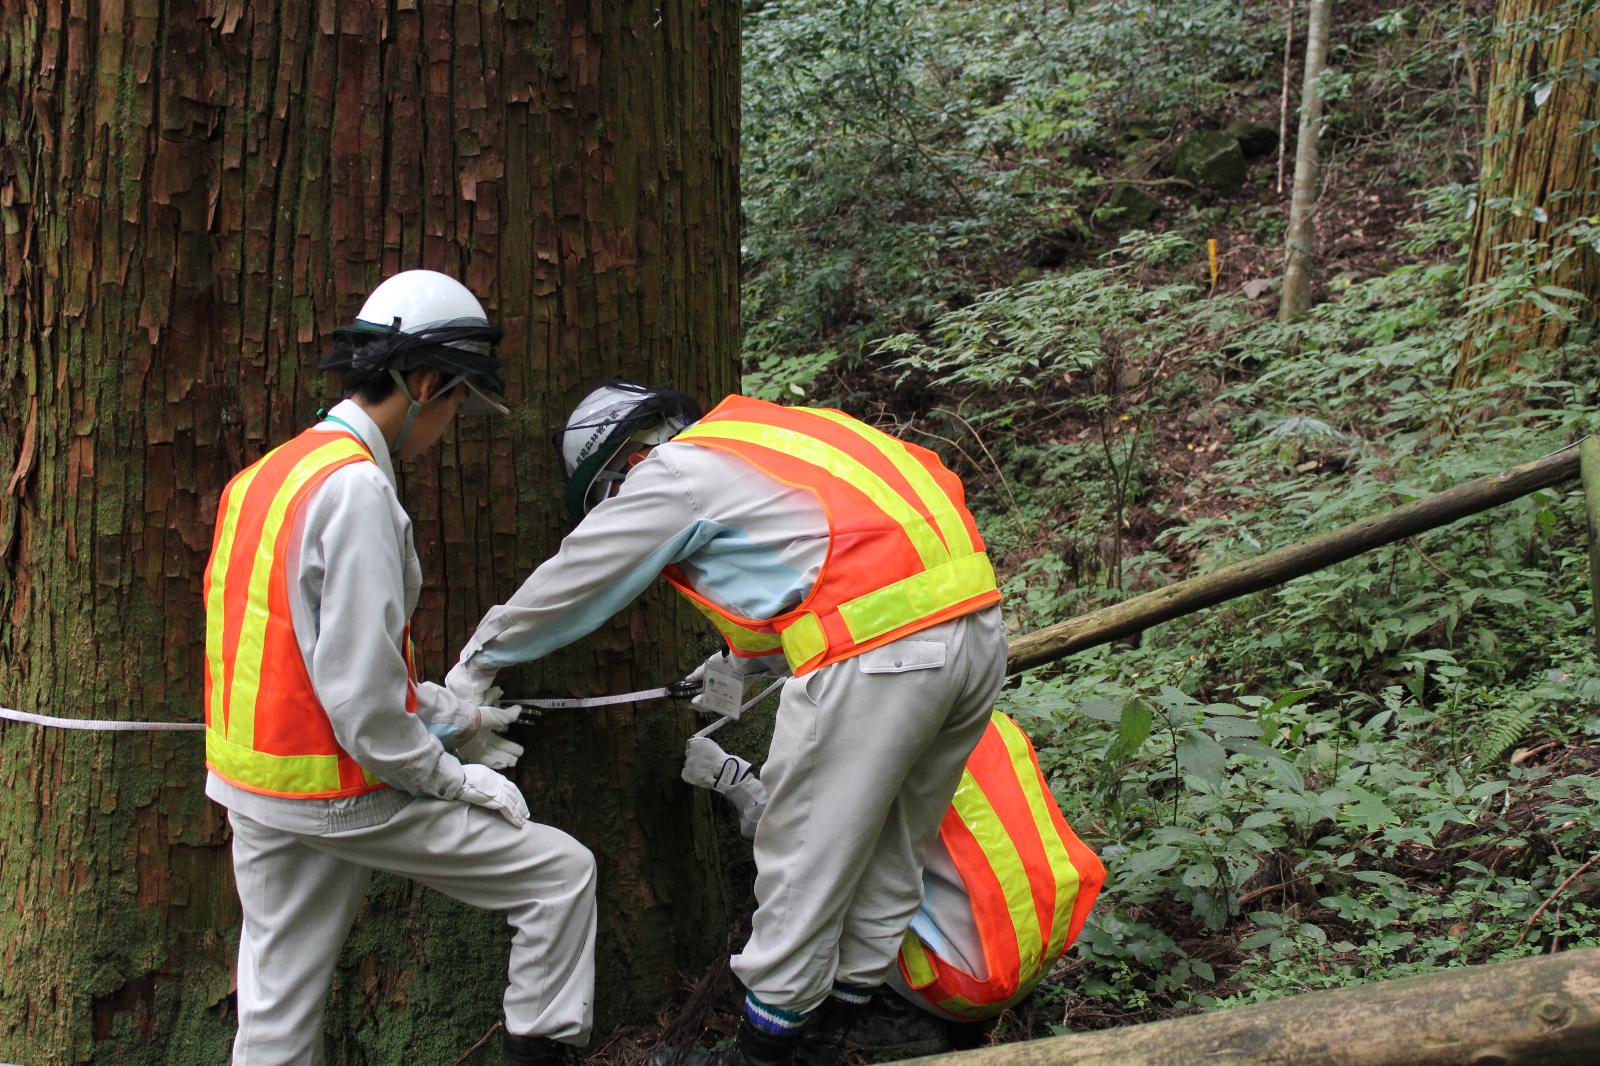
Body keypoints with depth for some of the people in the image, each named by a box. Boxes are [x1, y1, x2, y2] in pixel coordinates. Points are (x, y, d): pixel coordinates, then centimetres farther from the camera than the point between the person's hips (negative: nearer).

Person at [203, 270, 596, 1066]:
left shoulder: (268, 474, 10)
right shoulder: (355, 487, -20)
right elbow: (359, 693, -23)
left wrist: (441, 713, 20)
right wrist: (452, 779, -10)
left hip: (249, 779, 9)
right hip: (338, 791, -9)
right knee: (560, 873, 4)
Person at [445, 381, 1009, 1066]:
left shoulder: (675, 472, 3)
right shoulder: (769, 431, 26)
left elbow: (569, 584, 12)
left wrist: (477, 663, 26)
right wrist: (741, 666, 42)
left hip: (875, 656, -9)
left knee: (803, 869, 5)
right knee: (887, 859, 18)